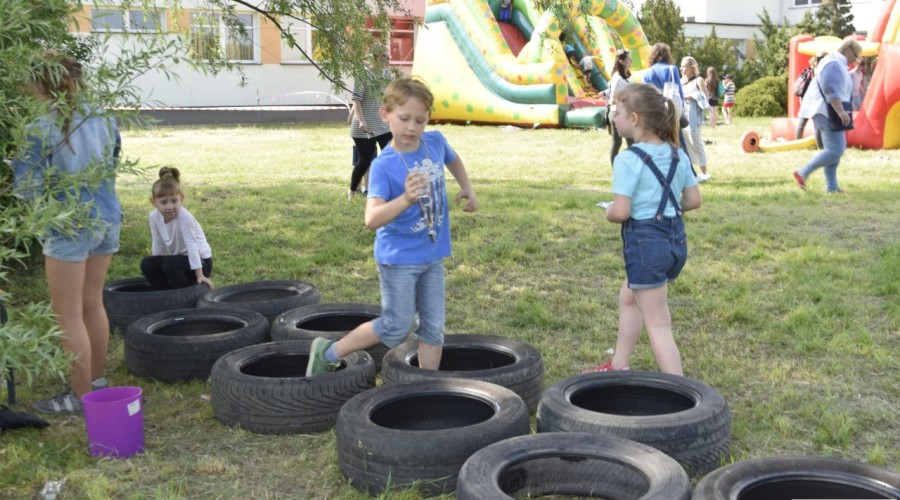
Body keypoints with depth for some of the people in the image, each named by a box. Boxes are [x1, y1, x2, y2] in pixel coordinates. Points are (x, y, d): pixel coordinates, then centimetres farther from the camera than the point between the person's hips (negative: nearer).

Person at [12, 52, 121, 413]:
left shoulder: (42, 130, -15)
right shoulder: (104, 119, 2)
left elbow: (28, 189, -12)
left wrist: (17, 156, 3)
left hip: (69, 227, -6)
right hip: (107, 218, 7)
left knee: (68, 315, 5)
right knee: (93, 304, 19)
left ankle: (81, 396, 13)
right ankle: (97, 380, 30)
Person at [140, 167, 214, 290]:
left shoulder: (185, 217, -24)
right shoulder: (154, 216, -6)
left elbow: (192, 246, -26)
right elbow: (157, 245, 3)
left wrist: (200, 276, -28)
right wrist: (156, 269, 5)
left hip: (200, 261, -6)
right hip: (179, 259, 6)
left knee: (169, 263, -30)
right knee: (147, 264, -9)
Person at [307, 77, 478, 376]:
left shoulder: (436, 143, -4)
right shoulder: (384, 166, -20)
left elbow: (453, 160, 23)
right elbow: (372, 219, -33)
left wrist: (467, 188, 12)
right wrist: (406, 199, -46)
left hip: (433, 255, 6)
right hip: (399, 258, -5)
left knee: (434, 327, 10)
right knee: (396, 328, 0)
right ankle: (328, 353, 18)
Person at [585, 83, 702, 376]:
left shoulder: (629, 159, -18)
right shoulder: (678, 155, 5)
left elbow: (620, 211, -21)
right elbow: (693, 200, 7)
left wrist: (608, 213, 0)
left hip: (645, 241, -9)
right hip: (676, 239, 9)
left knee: (658, 325, -1)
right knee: (628, 297, 28)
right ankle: (618, 366, 39)